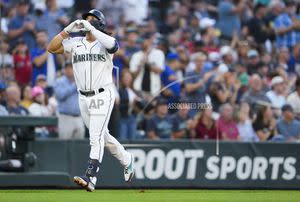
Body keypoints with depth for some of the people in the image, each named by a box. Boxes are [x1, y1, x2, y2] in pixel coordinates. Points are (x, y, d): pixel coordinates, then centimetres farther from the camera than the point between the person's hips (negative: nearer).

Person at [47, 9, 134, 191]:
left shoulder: (104, 43, -6)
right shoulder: (75, 43, 6)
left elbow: (113, 45, -30)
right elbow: (52, 48, -4)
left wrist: (91, 29, -31)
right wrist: (68, 30, -13)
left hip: (103, 96, -6)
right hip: (83, 99, 6)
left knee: (96, 138, -14)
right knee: (103, 136, 18)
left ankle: (91, 178, -21)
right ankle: (127, 160, 40)